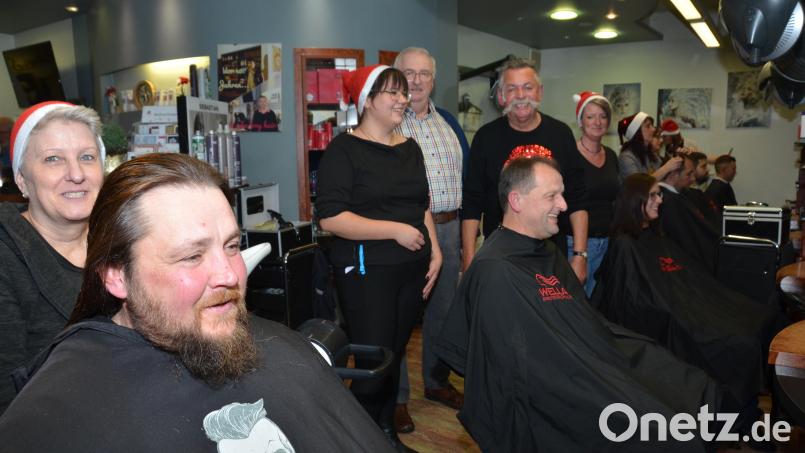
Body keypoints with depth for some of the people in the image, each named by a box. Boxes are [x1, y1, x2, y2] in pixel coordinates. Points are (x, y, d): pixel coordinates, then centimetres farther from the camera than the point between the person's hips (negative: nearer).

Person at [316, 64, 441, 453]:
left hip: (412, 269, 6)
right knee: (374, 364, -3)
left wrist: (434, 250, 8)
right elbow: (330, 217, -17)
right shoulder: (344, 149, -8)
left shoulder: (410, 148, 13)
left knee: (395, 356, 14)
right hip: (367, 272, -6)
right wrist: (396, 230, -17)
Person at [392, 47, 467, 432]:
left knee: (442, 310, 17)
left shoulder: (448, 122, 13)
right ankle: (397, 397, 17)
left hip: (449, 229, 6)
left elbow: (467, 174, 16)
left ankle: (437, 381, 35)